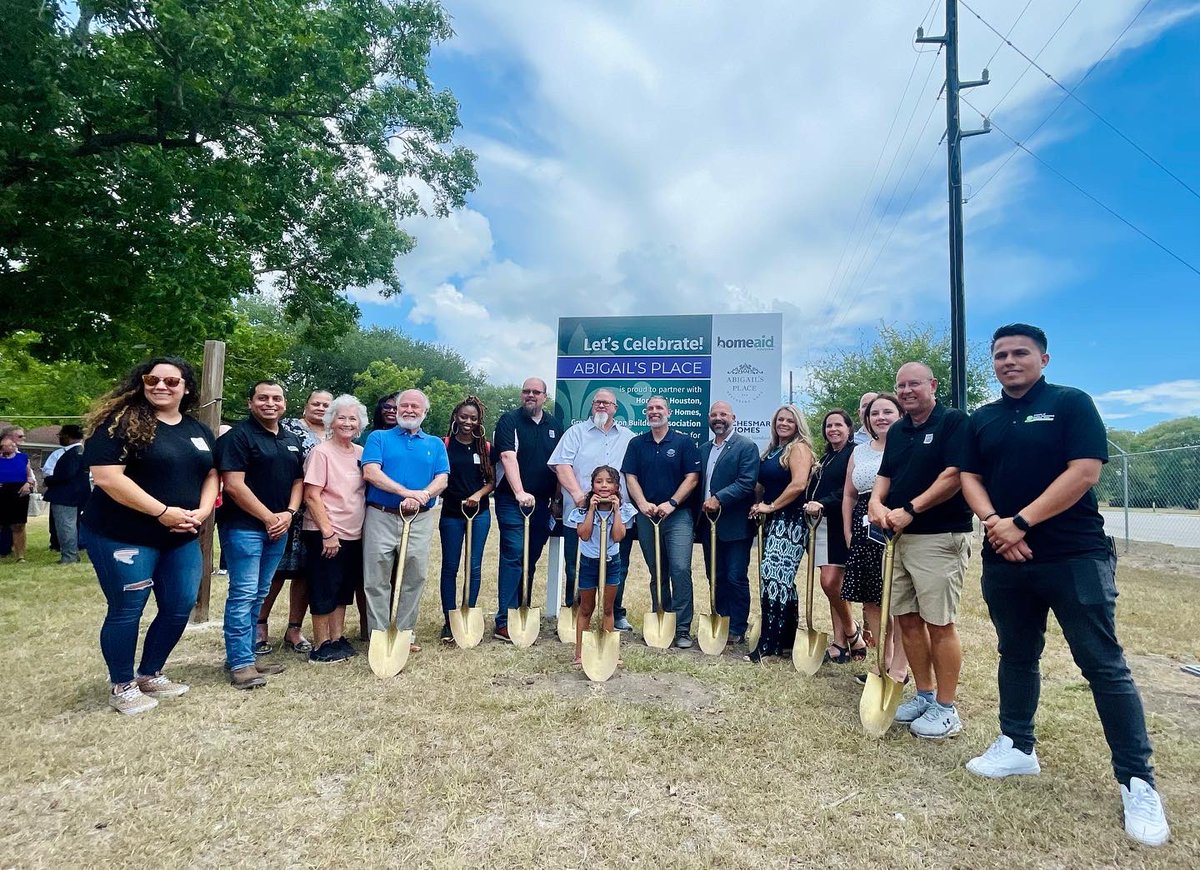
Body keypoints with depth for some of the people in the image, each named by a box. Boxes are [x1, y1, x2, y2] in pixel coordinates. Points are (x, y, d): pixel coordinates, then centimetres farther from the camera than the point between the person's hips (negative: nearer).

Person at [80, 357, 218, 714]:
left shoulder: (198, 430, 10)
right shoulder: (121, 422, -11)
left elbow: (210, 475, 14)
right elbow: (107, 477, -19)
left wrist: (201, 512, -5)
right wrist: (163, 512, -20)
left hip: (182, 538, 7)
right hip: (124, 536, -6)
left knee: (180, 607, 11)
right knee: (126, 610, 4)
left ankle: (150, 675, 31)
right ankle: (122, 687, 23)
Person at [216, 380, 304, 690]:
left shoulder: (292, 441, 14)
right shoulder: (238, 435, -8)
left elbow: (298, 481, 15)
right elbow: (234, 485, -15)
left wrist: (288, 513, -3)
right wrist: (268, 518, -13)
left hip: (278, 528, 7)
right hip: (243, 526, -7)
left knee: (258, 595, 13)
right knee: (243, 594, -5)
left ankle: (245, 655, 22)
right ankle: (240, 664, 2)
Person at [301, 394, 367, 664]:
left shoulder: (361, 453, 7)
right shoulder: (321, 452, -11)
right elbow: (312, 496, -15)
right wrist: (327, 533, -17)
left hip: (353, 534, 6)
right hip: (326, 534, -6)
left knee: (344, 590, 15)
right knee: (324, 591, 3)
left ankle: (338, 639, 27)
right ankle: (320, 647, 15)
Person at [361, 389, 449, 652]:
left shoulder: (435, 444, 13)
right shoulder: (379, 438, 7)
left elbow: (442, 480, 2)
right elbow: (370, 472, -9)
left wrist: (421, 497, -19)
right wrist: (407, 492, -20)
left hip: (419, 520, 2)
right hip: (381, 517, -2)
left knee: (413, 580, 7)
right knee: (377, 581, 1)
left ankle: (405, 634, 19)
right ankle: (379, 636, 11)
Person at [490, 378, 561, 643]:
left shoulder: (555, 425, 12)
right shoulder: (509, 420, -5)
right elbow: (508, 457, -18)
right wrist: (520, 493, -30)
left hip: (542, 502, 5)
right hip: (512, 501, -5)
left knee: (531, 559, 12)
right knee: (513, 556, -9)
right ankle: (504, 622, -5)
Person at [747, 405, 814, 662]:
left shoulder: (799, 448, -7)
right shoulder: (772, 450, 17)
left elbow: (798, 484, -20)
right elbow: (763, 483, 23)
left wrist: (770, 506, -13)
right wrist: (757, 505, 5)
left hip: (790, 521, -9)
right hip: (773, 522, 9)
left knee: (773, 576, -13)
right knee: (782, 578, 12)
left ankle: (768, 644, -9)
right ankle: (787, 638, 22)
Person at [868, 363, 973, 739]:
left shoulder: (954, 422, -6)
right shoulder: (897, 431, 16)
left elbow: (954, 475, -16)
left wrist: (910, 510, -20)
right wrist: (876, 502, -6)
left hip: (940, 537, -7)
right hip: (899, 538, 7)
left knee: (939, 624, -1)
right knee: (907, 619, 11)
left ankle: (945, 709, 12)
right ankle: (924, 695, 26)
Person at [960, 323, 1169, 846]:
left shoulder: (1071, 403, -3)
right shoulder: (981, 420, 12)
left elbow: (1085, 472, -13)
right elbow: (970, 478, 7)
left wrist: (1021, 521, -17)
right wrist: (992, 521, -12)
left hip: (1075, 557, -5)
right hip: (1005, 559, 5)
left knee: (1104, 666, 0)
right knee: (1016, 656, 15)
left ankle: (1137, 782, 12)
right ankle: (1017, 747, 29)